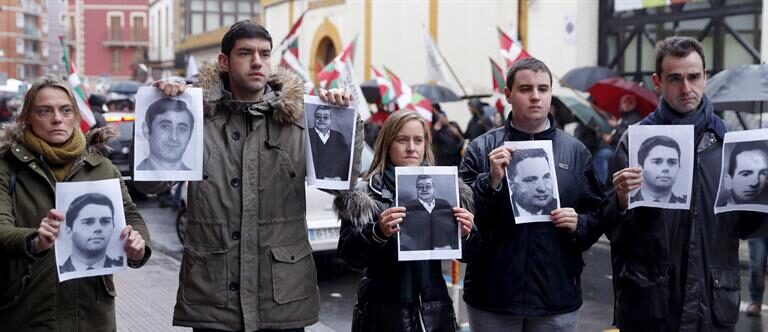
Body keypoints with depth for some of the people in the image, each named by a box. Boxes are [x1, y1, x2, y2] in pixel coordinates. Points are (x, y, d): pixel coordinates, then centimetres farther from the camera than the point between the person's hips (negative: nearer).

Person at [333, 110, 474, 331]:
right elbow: (350, 256, -11)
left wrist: (464, 235, -13)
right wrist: (378, 232, -27)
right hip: (384, 312, -2)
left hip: (435, 310, 3)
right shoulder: (365, 194, -5)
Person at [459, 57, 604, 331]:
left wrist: (579, 225, -11)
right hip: (492, 297, -1)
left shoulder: (575, 151, 6)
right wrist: (492, 180, -17)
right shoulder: (482, 148, 0)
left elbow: (597, 216, 10)